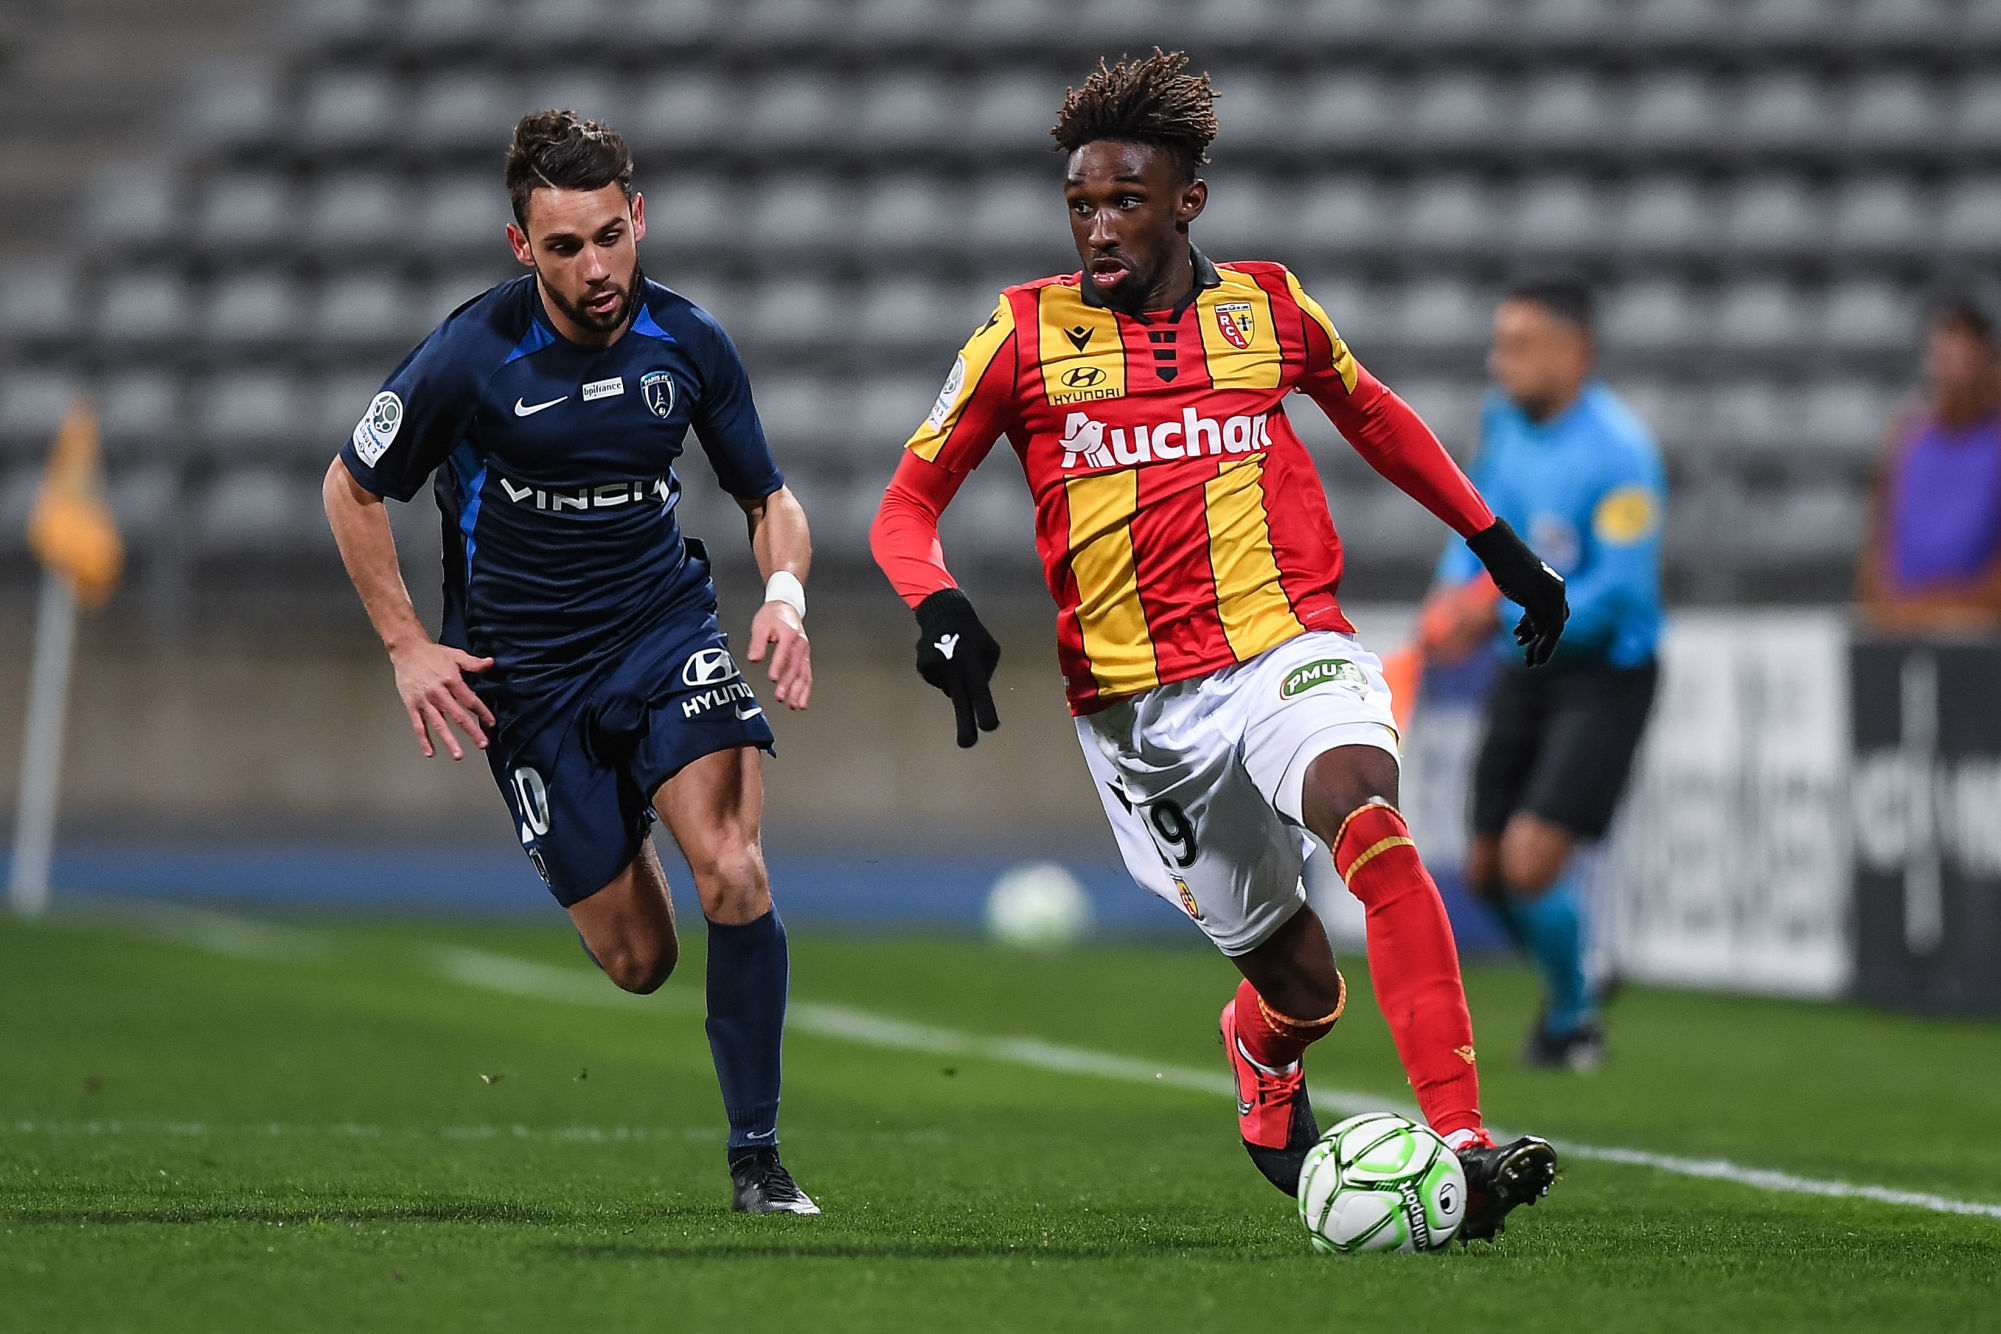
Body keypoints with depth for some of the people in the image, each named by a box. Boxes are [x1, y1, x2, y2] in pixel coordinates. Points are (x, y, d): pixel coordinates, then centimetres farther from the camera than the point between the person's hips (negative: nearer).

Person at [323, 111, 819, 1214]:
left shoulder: (688, 343, -6)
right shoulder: (471, 356, -15)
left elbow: (770, 500, 7)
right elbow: (351, 489, 0)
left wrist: (785, 594, -14)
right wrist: (408, 647, -5)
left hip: (664, 626, 1)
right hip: (524, 672, -1)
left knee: (731, 872, -24)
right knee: (638, 961, 1)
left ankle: (756, 1154, -10)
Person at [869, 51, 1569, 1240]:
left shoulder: (1268, 306, 6)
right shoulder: (1026, 332, 1)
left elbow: (1373, 414, 27)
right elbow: (908, 506, 5)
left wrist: (1497, 544, 28)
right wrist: (943, 615, -15)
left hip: (1289, 647, 0)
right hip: (1137, 706, 0)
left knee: (1367, 816, -33)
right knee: (1304, 986, 0)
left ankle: (1463, 1144, -39)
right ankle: (1262, 1056, 41)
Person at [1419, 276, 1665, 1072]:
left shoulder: (1619, 452, -21)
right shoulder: (1505, 417, 2)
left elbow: (1620, 594, -23)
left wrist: (1502, 617, -24)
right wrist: (1455, 589, -1)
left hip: (1601, 672, -7)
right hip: (1524, 670, 7)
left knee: (1532, 859, -17)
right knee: (1487, 872, 9)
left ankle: (1572, 1020, 9)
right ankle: (1569, 981, 37)